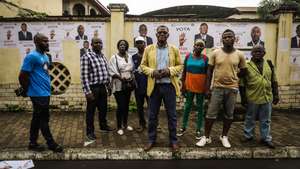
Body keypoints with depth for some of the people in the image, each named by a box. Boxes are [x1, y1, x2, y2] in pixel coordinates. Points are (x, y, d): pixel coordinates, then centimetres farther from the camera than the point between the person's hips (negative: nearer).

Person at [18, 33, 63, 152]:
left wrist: (45, 87, 14)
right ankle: (51, 144, 10)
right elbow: (22, 76, -16)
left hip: (45, 93, 9)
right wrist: (29, 91, -5)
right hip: (39, 94, -9)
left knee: (37, 118, 14)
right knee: (44, 119, 0)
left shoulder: (45, 56, 14)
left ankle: (33, 143, 25)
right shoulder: (32, 56, -14)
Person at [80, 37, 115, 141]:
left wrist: (108, 85, 16)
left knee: (103, 109, 20)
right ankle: (90, 132, 21)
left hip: (102, 87, 7)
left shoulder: (103, 56, 11)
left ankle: (103, 126, 40)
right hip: (93, 88, -7)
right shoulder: (86, 57, -13)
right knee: (91, 111, 6)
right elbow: (84, 76, -17)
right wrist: (87, 91, -20)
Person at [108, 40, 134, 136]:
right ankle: (119, 127, 10)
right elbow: (112, 72, -11)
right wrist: (121, 78, -21)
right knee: (121, 106, -5)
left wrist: (132, 76, -7)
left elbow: (132, 69, 11)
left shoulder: (130, 57, 9)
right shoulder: (114, 58, -6)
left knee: (126, 105, 13)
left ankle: (125, 124, 29)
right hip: (118, 85, -5)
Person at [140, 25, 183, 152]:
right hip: (154, 86, 1)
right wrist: (152, 72, -13)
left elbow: (180, 66, 5)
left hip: (169, 86, 0)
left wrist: (169, 71, -13)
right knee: (152, 115, 9)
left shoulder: (174, 49, 3)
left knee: (172, 115, 7)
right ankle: (151, 140, 24)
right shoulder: (148, 49, 4)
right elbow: (143, 65, 6)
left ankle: (173, 141, 21)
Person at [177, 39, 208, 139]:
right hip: (189, 86, 1)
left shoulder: (205, 58, -3)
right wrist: (183, 86, 3)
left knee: (200, 107, 9)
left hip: (201, 87, -1)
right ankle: (183, 127, 23)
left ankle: (198, 130, 19)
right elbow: (184, 72, 5)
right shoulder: (188, 56, 1)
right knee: (187, 106, 10)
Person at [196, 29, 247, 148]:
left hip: (232, 88, 2)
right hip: (217, 87, -1)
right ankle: (206, 137, 16)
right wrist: (208, 88, -3)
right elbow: (209, 71, 0)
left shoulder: (239, 55, -1)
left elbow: (243, 71, 13)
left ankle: (224, 136, 29)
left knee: (229, 114, 11)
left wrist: (232, 76, 4)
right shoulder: (215, 53, -3)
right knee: (211, 114, 1)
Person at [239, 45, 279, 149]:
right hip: (252, 98, -3)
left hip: (267, 97, 3)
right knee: (250, 119, 12)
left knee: (266, 120, 12)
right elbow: (242, 84, -5)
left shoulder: (269, 64, 6)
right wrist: (243, 98, -6)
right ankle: (248, 135, 28)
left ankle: (266, 138, 25)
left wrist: (275, 95, 8)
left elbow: (274, 81, 11)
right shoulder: (247, 66, -5)